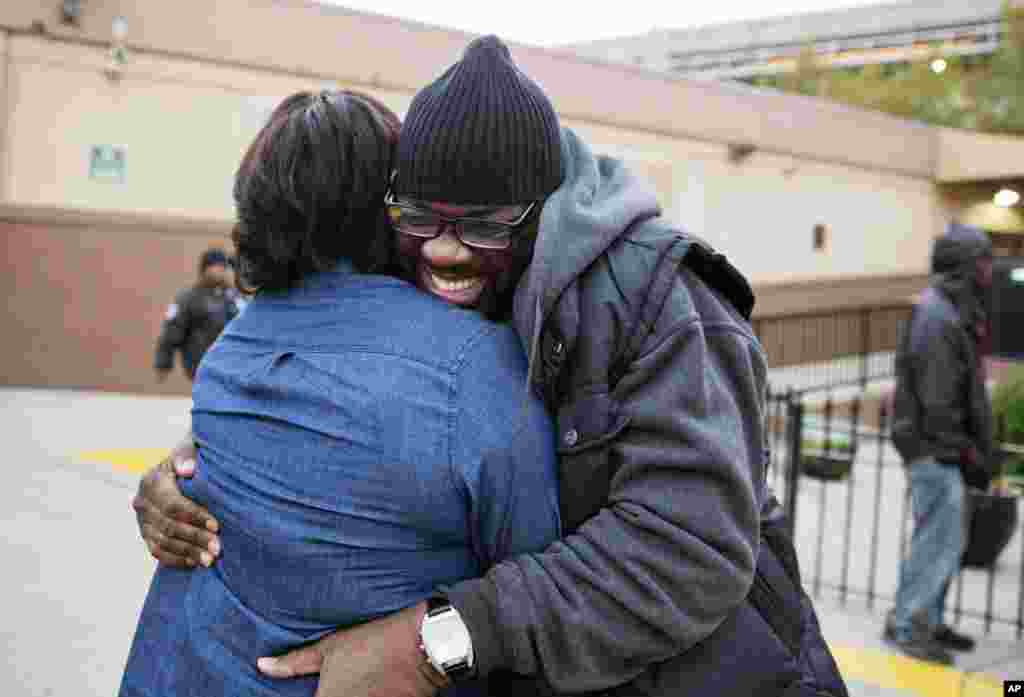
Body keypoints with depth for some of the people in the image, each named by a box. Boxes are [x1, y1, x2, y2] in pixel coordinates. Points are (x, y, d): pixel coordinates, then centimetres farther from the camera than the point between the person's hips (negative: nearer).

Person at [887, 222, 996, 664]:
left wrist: (974, 448, 17)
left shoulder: (957, 312, 15)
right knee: (940, 536, -7)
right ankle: (907, 626, 1)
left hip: (945, 448, 10)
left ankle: (927, 620, 25)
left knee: (947, 536, 15)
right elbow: (935, 397, -21)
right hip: (934, 447, -10)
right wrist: (964, 451, -16)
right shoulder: (936, 315, -18)